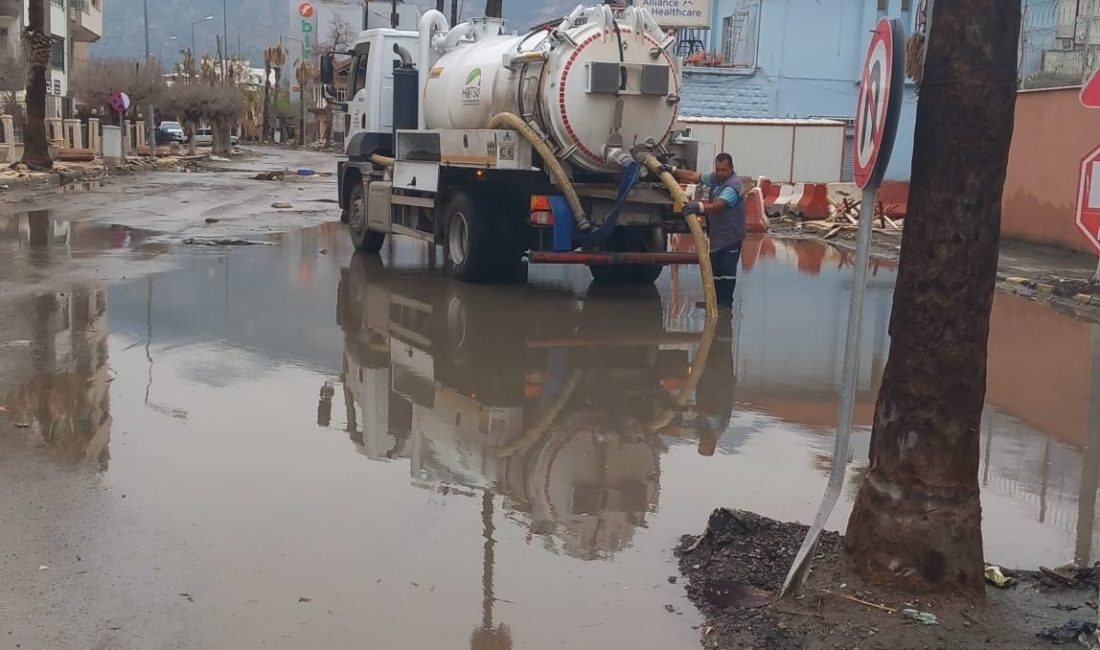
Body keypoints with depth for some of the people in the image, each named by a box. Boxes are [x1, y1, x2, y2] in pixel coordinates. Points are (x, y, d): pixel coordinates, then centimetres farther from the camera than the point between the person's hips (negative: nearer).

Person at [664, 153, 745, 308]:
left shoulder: (733, 185, -20)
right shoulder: (715, 178, 9)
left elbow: (718, 205, -34)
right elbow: (694, 176, 11)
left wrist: (699, 207, -50)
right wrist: (672, 170, 0)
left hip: (731, 235, -9)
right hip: (717, 234, 9)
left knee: (727, 269, -7)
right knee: (715, 268, 11)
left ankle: (726, 302, -4)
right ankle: (716, 300, 18)